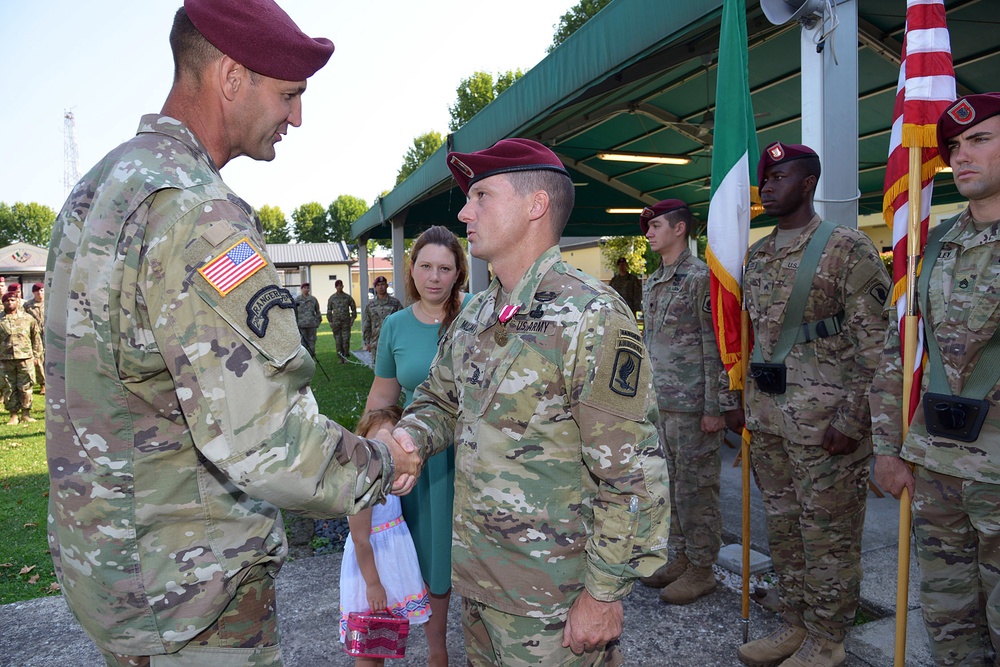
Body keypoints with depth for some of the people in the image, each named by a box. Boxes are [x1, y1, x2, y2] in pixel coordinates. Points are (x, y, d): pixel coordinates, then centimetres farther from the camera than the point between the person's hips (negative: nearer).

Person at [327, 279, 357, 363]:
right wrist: (330, 321, 5)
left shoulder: (348, 297, 5)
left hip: (346, 322, -1)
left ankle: (346, 356, 4)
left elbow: (353, 309, 10)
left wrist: (352, 319, 1)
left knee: (346, 340, -6)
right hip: (336, 323, 1)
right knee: (338, 341, 3)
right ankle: (341, 357, 10)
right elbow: (329, 311, 11)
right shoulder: (332, 298, 7)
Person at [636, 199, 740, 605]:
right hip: (661, 403, 9)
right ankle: (682, 557, 29)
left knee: (696, 487, 1)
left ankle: (701, 569, 15)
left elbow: (715, 347, -14)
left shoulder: (701, 277, -11)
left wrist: (714, 407, -17)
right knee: (671, 484, 16)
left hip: (693, 405, -8)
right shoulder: (653, 282, 15)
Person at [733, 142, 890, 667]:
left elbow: (874, 342, -11)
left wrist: (852, 419, -16)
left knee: (828, 532, 6)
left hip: (824, 414, -7)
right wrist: (740, 403, 15)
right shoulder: (757, 256, 13)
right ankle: (794, 625, 32)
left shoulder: (847, 248, -8)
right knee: (781, 525, 16)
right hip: (766, 411, 7)